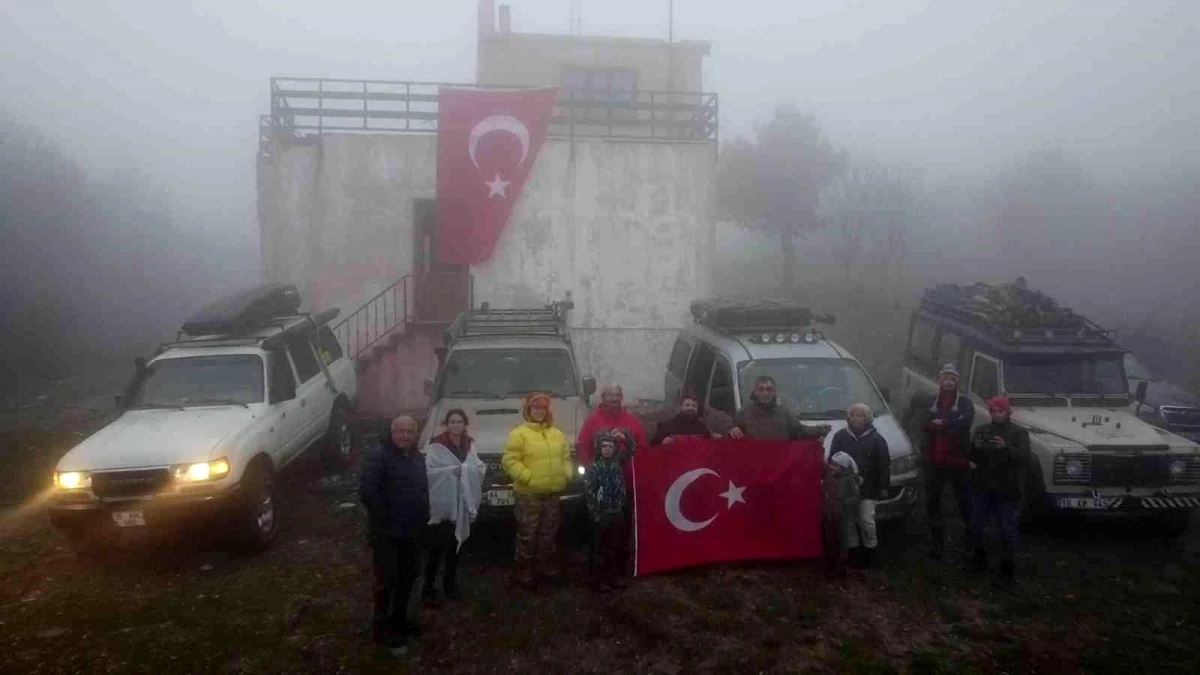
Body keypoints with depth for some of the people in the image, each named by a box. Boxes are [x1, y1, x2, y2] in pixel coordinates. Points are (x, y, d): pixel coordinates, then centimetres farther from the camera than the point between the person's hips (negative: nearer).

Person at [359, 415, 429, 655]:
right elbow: (366, 491, -23)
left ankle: (399, 619, 35)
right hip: (386, 532, -8)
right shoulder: (379, 455, -16)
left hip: (411, 531, 8)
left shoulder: (417, 457, 10)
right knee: (387, 580, -2)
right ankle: (381, 629, 12)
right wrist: (384, 517, -18)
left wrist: (423, 517, 6)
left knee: (408, 577, 17)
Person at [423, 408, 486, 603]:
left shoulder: (469, 444, 10)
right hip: (441, 504, -6)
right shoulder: (436, 445, -8)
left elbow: (479, 468, 6)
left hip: (462, 505, 6)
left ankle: (450, 585, 28)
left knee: (455, 545, 15)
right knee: (437, 547, -5)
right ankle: (428, 589, 4)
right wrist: (450, 471, -23)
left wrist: (467, 469, -13)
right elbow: (428, 471, -14)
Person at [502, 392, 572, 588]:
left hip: (553, 493, 6)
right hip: (529, 494, -6)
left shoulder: (557, 434, 11)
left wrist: (566, 475, 2)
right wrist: (528, 477, -20)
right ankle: (524, 569, 11)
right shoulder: (519, 433, -8)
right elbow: (509, 460, -14)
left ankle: (545, 564, 29)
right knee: (527, 534, 0)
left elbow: (566, 457, 19)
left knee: (549, 533, 15)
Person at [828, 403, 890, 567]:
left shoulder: (876, 439, 1)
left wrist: (883, 487, -4)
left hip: (867, 488, -2)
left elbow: (884, 465, 0)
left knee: (866, 520, -4)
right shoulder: (840, 437, 4)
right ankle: (853, 549, 17)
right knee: (848, 520, 5)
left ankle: (870, 548, 13)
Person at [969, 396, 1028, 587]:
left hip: (1006, 489, -4)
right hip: (984, 487, 4)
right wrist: (976, 447, -16)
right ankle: (980, 557, 30)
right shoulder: (982, 430, 8)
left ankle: (1008, 566, 10)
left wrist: (1006, 447, -31)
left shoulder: (1020, 433, -2)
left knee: (1007, 530, 0)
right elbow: (973, 457, 6)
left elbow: (1023, 456, -15)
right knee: (975, 526, 10)